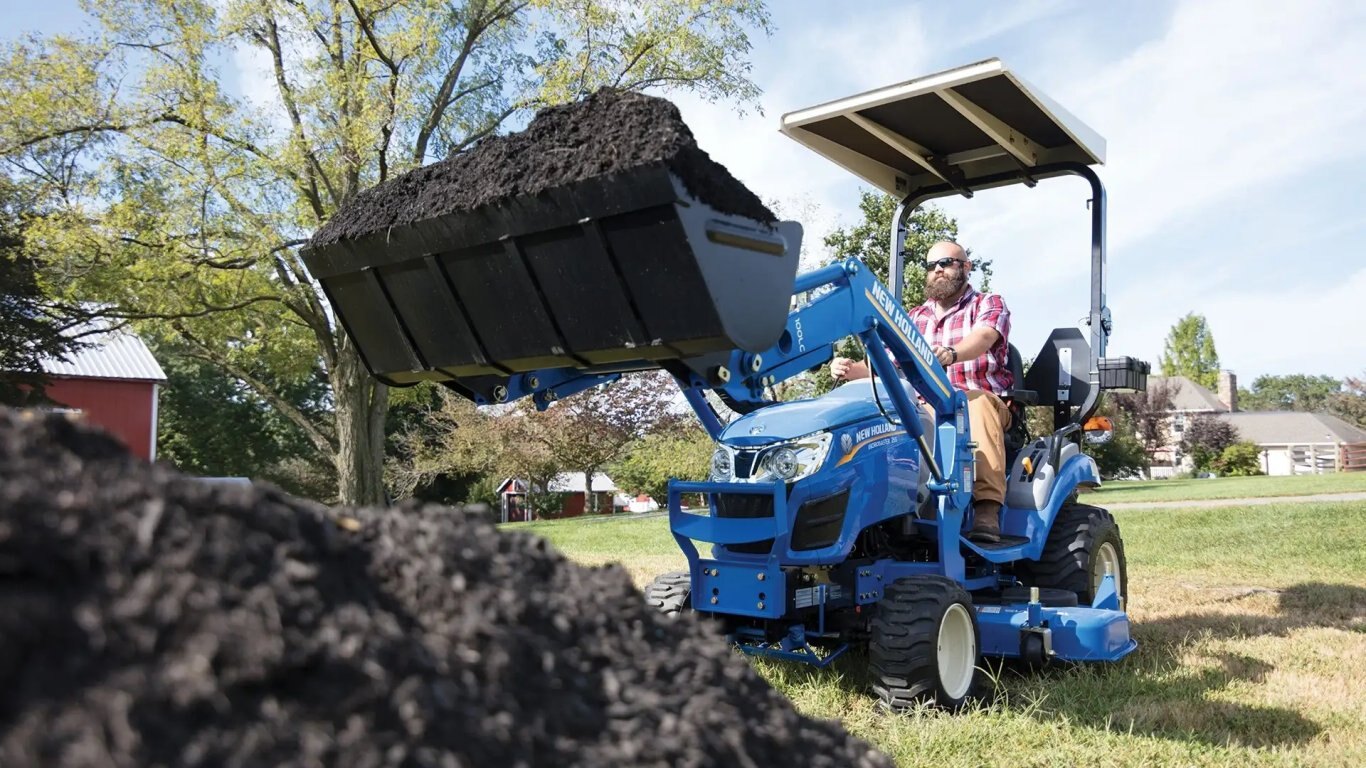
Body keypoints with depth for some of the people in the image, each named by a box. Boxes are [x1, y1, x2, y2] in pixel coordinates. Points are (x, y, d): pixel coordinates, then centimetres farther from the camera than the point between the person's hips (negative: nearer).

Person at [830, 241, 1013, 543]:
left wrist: (951, 354, -40)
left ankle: (987, 508, -48)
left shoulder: (990, 304, 9)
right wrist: (852, 369, -9)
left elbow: (983, 337, -16)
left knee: (977, 405, -40)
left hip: (981, 401, -4)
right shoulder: (914, 318, 23)